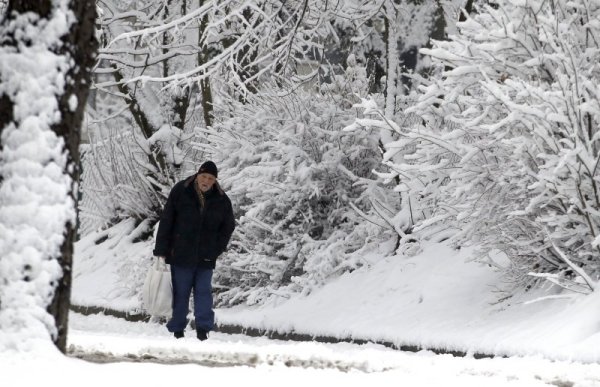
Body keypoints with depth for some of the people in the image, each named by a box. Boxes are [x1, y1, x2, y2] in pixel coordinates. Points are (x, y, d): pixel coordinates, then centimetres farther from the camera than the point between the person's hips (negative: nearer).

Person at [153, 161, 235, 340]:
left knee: (204, 292, -1)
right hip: (181, 255, -1)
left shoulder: (221, 200, -1)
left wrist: (216, 250, 2)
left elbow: (228, 226, 12)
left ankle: (203, 329, 0)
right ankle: (177, 330, 12)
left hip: (205, 258, 1)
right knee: (180, 293, 4)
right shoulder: (180, 191, -7)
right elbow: (166, 221, -5)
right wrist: (161, 250, -8)